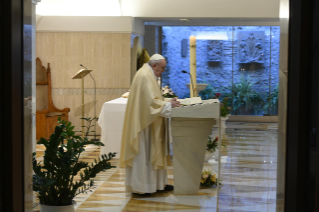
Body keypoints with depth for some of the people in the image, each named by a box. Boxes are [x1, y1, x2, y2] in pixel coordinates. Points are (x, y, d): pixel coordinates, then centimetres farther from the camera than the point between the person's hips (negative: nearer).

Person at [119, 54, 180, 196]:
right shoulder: (144, 76, -18)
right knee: (143, 153, -4)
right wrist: (168, 105, -18)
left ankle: (157, 183, 20)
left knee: (154, 153, 14)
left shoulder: (148, 75, 15)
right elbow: (151, 101, -24)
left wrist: (168, 102, 8)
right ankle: (140, 186, 3)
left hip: (150, 123, 11)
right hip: (145, 124, -11)